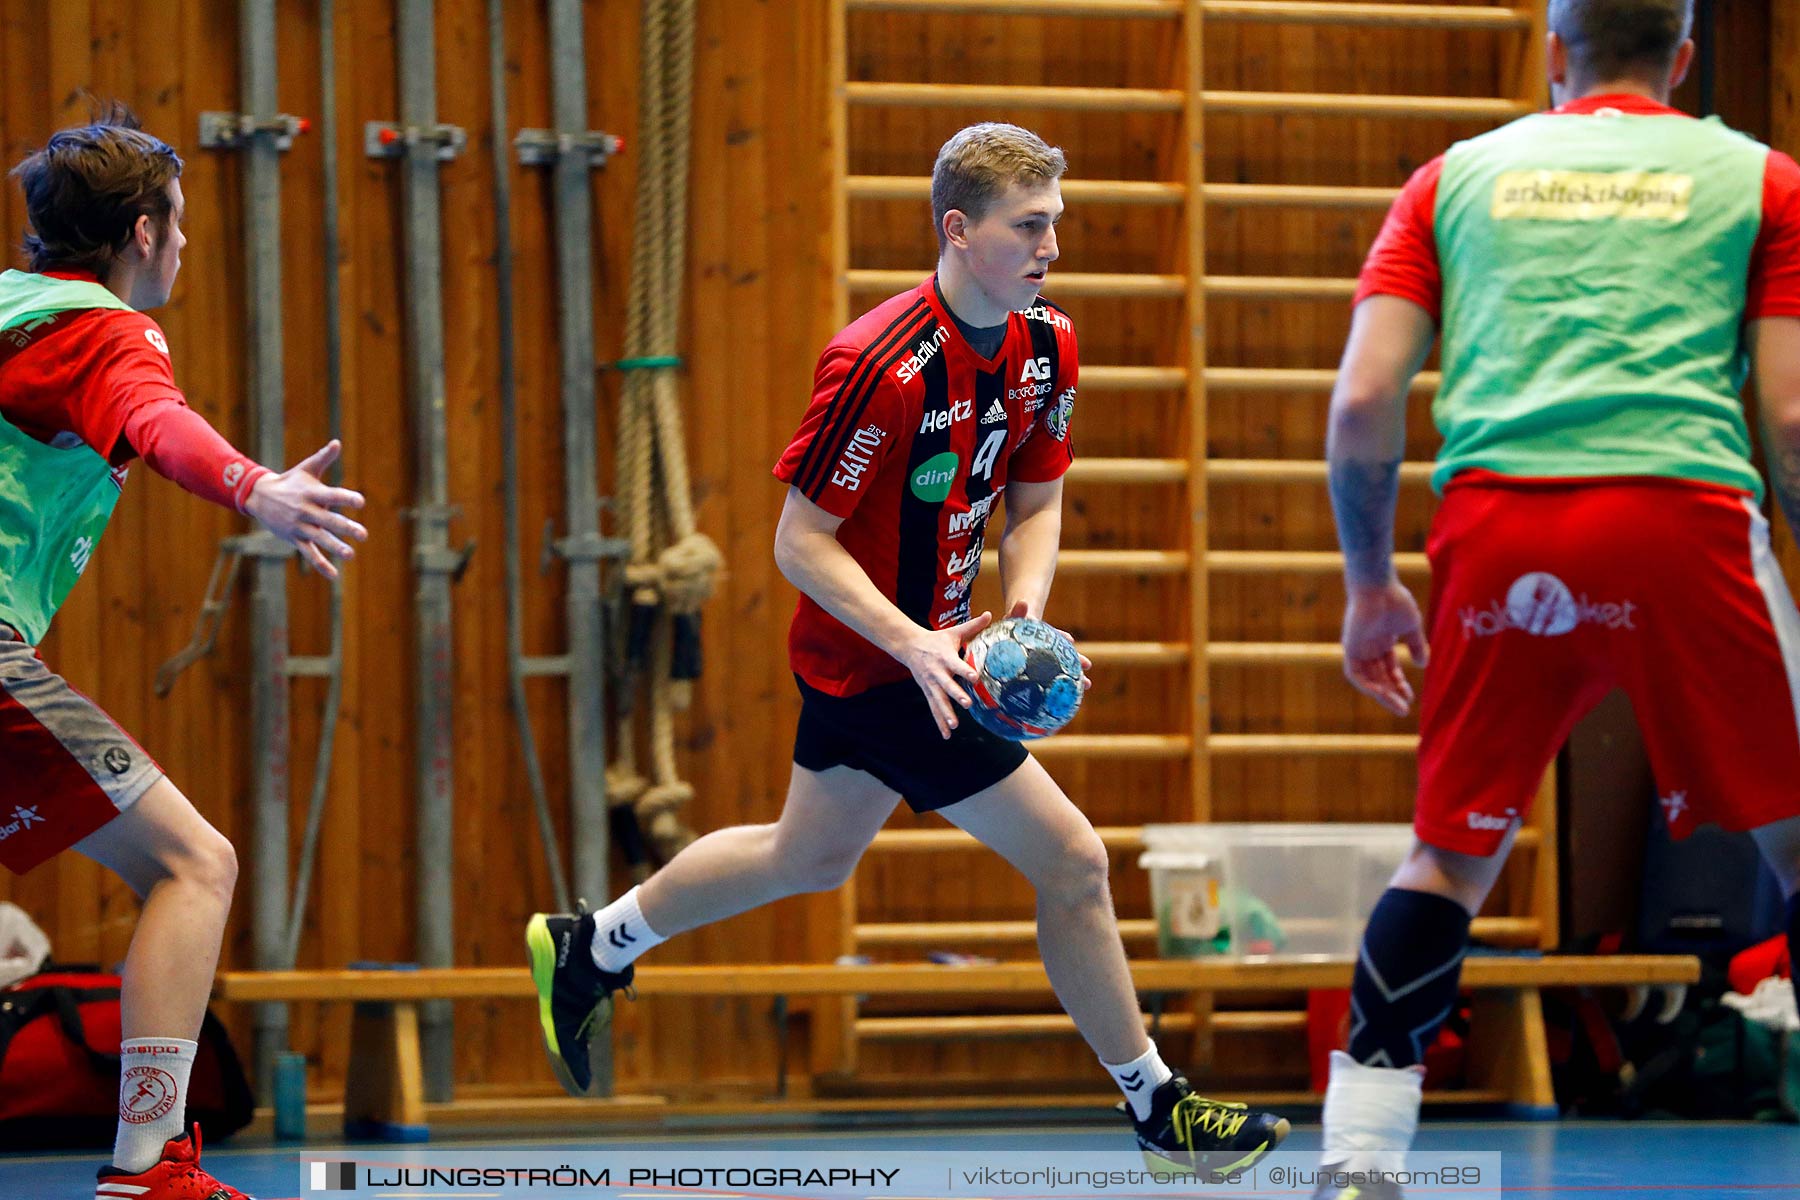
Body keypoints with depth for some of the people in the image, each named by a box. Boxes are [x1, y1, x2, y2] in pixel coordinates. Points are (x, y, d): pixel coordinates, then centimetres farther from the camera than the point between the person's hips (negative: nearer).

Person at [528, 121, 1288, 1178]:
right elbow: (801, 543, -21)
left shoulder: (1047, 341, -3)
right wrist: (915, 647, -30)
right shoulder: (880, 364, -27)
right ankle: (1158, 1109, 7)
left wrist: (1022, 616, -10)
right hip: (884, 663, -9)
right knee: (1072, 860, -7)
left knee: (812, 858, 26)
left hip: (932, 643, 9)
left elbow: (1036, 501, 8)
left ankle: (589, 952, 44)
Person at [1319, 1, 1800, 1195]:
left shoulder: (1459, 176, 20)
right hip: (1686, 513, -2)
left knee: (1451, 853, 15)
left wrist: (1369, 581, 21)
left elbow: (1363, 400, 11)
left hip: (1496, 524, 2)